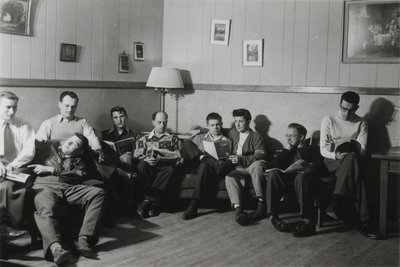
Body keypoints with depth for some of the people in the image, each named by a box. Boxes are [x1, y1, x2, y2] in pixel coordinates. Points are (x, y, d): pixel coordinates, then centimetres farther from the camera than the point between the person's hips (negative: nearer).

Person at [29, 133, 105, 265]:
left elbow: (82, 174, 3)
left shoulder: (79, 160, 24)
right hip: (45, 185, -2)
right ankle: (54, 247, -59)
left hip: (70, 187, 2)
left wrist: (50, 170, -1)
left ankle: (84, 239, -31)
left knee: (98, 193, -22)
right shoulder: (51, 146, 26)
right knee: (46, 208, -36)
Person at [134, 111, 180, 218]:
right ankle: (154, 204, -35)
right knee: (142, 165, -35)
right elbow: (137, 156, 9)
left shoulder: (173, 138, 24)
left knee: (170, 168, -37)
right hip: (149, 166, 1)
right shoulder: (144, 139, 24)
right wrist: (146, 160, -15)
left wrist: (161, 159, -11)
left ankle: (148, 200, -38)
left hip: (164, 166, 0)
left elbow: (178, 156, 9)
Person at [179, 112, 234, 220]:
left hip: (211, 166, -2)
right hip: (197, 164, 2)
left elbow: (228, 162, 15)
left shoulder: (227, 141, 23)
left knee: (205, 166, -41)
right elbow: (189, 150, 14)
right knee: (186, 142, -22)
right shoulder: (199, 138, 28)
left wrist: (223, 161, -10)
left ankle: (193, 206, -44)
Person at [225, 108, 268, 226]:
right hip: (239, 170, 3)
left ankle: (261, 204, -40)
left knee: (257, 164, -39)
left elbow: (260, 155, -12)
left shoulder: (256, 137, 5)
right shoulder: (233, 133, 23)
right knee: (229, 177, -32)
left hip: (253, 167, -3)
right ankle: (238, 209, -54)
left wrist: (242, 159, -25)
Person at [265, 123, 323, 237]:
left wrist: (307, 166, -19)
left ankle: (308, 221, -44)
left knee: (301, 176, -40)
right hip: (286, 177, 3)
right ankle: (274, 216, -29)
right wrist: (288, 149, 13)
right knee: (273, 173, -30)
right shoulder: (288, 151, 34)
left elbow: (318, 167, 2)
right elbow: (273, 165, 14)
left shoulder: (313, 149, 23)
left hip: (304, 176, -3)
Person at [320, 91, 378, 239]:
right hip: (331, 161, -1)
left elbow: (361, 151, 0)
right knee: (355, 177, -34)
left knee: (351, 159, -38)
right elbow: (323, 149, -3)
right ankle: (363, 221, -38)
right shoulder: (328, 120, 6)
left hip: (351, 160, 2)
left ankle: (337, 203, -41)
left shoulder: (361, 124, 10)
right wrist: (335, 155, -21)